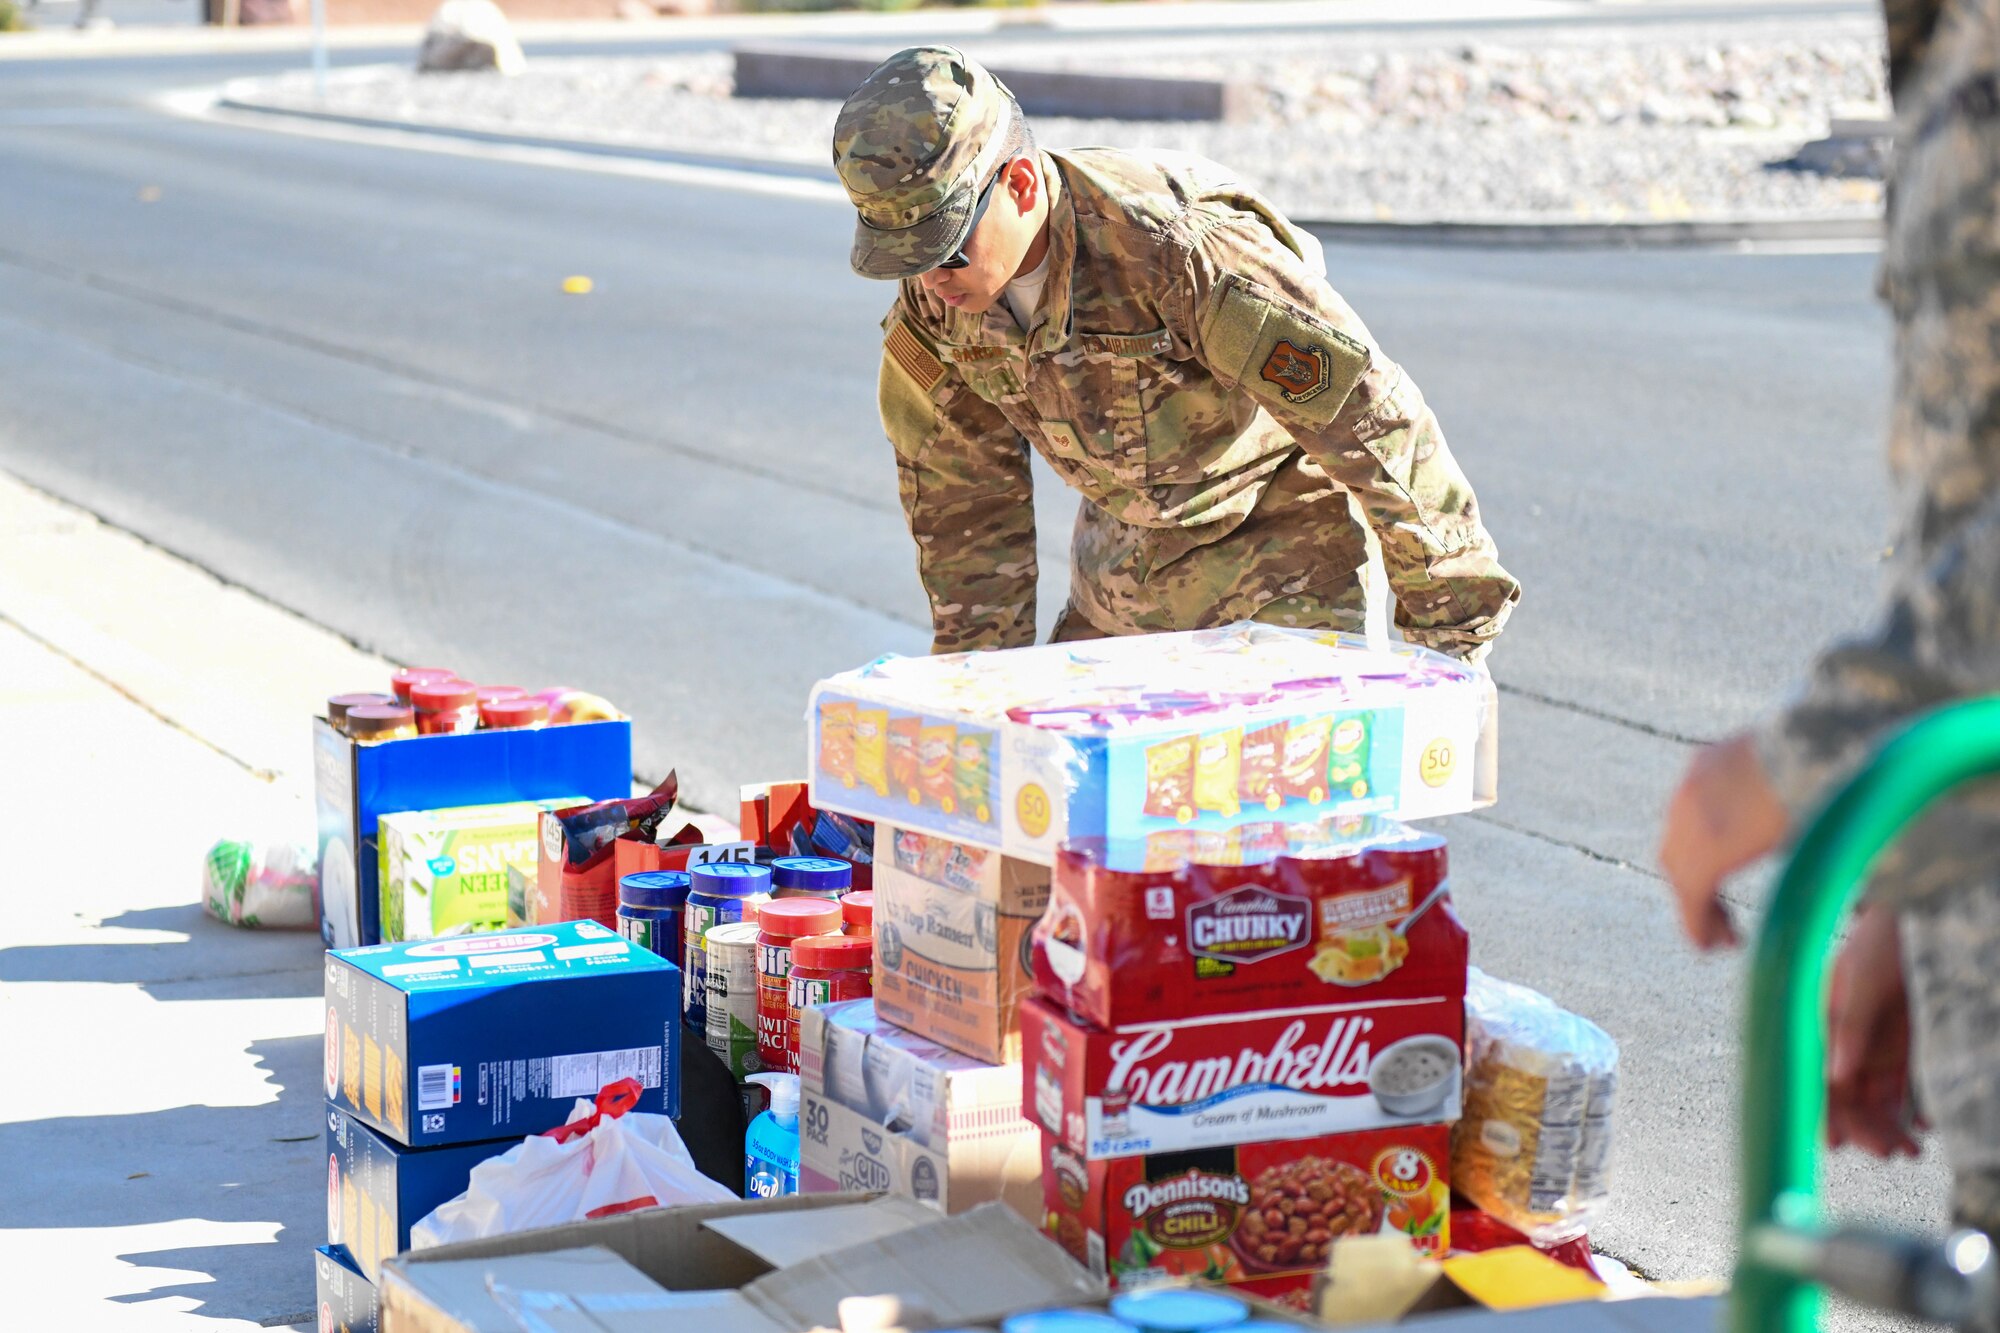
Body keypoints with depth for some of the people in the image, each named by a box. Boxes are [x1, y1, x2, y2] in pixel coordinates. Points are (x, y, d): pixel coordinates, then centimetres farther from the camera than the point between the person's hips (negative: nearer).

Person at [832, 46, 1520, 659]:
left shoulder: (1181, 251, -35)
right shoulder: (932, 301, -15)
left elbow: (1374, 415, -28)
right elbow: (964, 509, 1)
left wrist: (1450, 618, -19)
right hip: (1123, 558, 6)